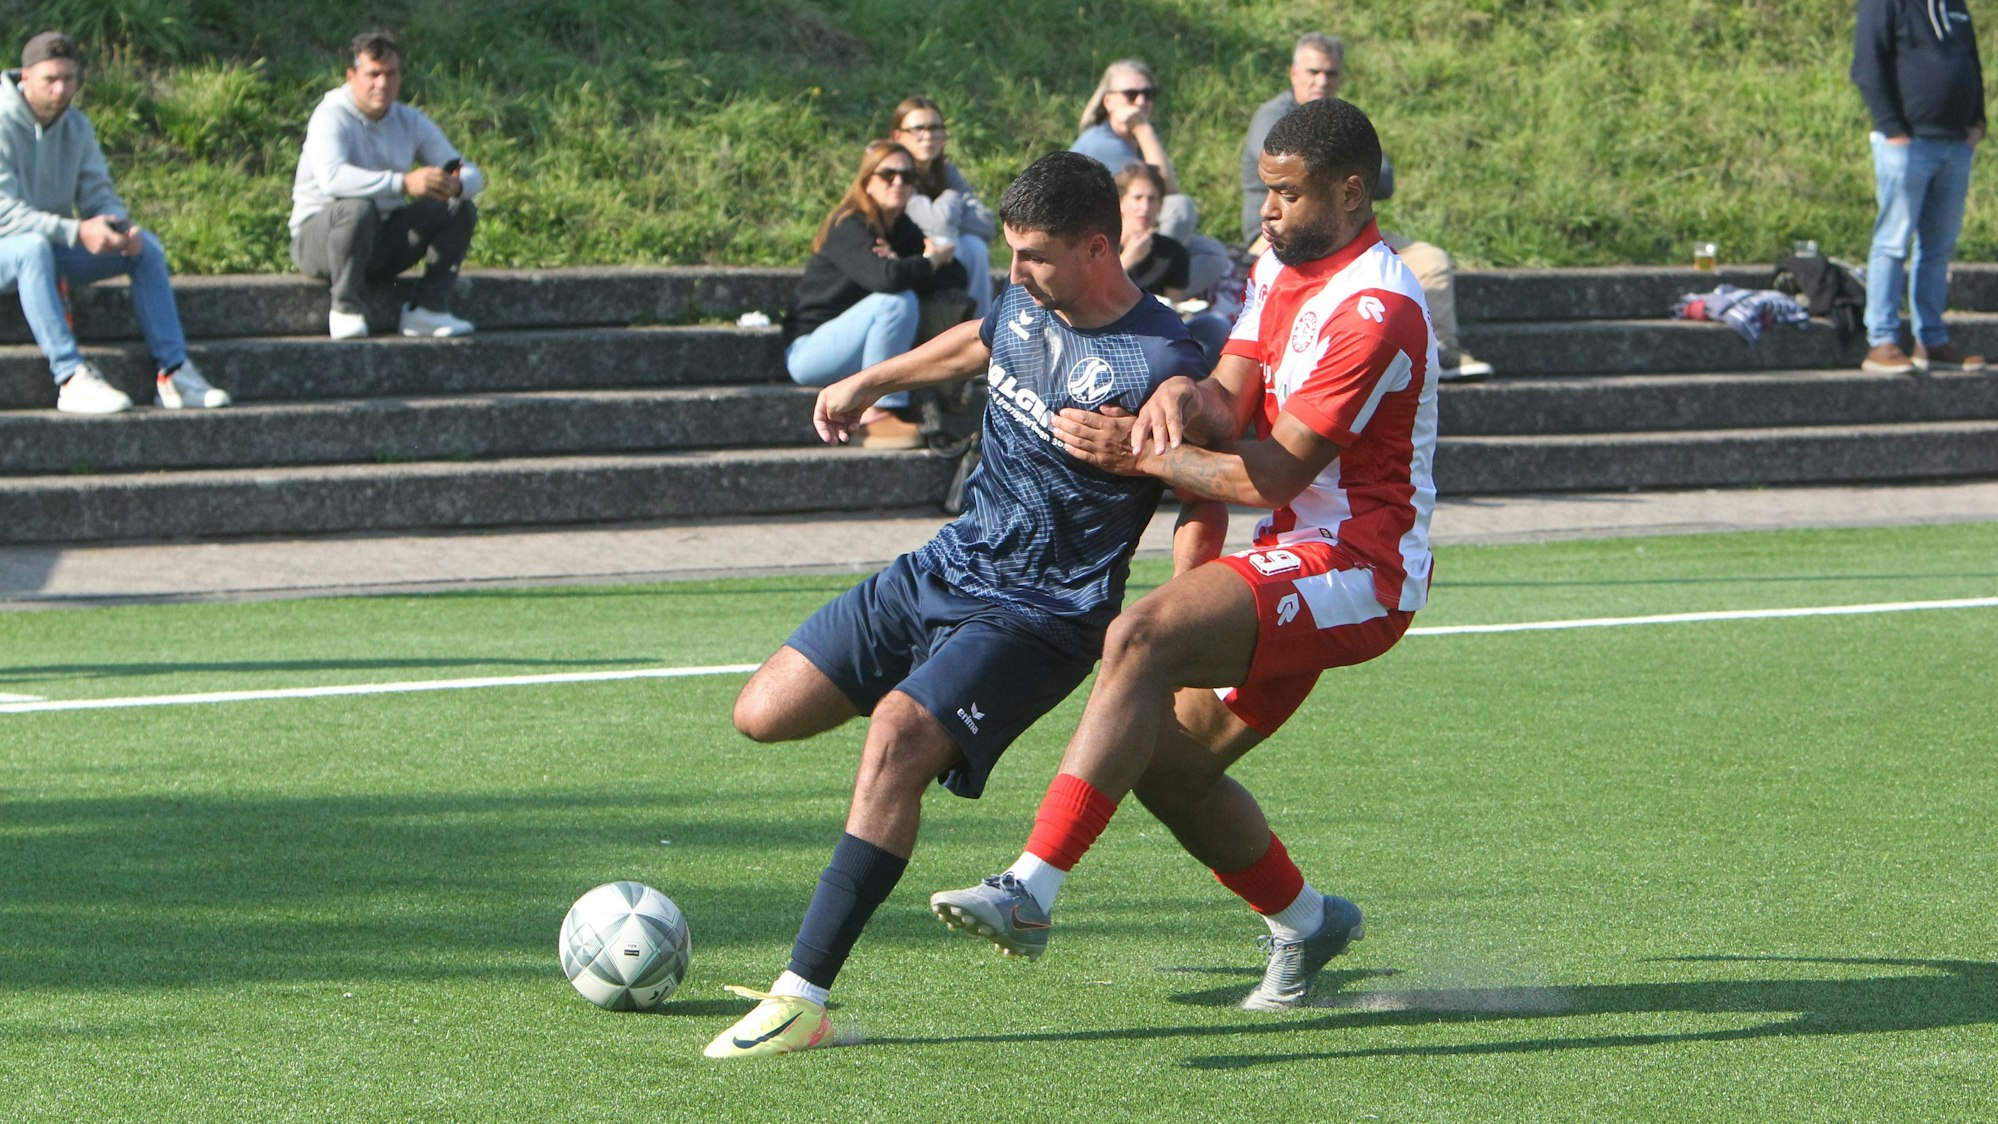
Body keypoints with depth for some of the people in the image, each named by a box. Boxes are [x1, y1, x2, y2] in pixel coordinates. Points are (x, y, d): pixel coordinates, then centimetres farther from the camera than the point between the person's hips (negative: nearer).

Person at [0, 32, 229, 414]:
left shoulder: (76, 126, 5)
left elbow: (98, 195, 5)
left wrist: (121, 228, -20)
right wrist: (77, 232, -36)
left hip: (54, 246, 7)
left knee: (146, 246, -8)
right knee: (34, 247, -40)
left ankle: (173, 372, -14)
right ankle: (71, 378, -47)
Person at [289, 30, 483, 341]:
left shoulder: (411, 122, 5)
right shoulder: (332, 117, -15)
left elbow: (472, 175, 2)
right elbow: (331, 177, -36)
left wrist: (457, 185, -26)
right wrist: (404, 183, -45)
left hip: (384, 241, 6)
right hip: (320, 232, -6)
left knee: (461, 210, -8)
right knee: (357, 209, -38)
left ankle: (428, 308, -9)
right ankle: (346, 310, -21)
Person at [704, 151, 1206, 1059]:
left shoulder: (1155, 364, -20)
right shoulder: (1026, 305, 4)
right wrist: (869, 382, 39)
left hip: (1039, 614, -8)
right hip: (944, 569, 8)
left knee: (897, 736, -32)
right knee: (763, 713, 4)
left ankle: (803, 998, -33)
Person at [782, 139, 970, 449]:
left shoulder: (902, 229, 6)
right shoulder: (849, 228, -18)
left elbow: (956, 277, -2)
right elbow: (885, 278, -37)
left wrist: (905, 269, -19)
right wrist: (929, 261, -17)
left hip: (849, 351, 8)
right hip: (808, 350, -8)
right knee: (897, 302, -29)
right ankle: (877, 414, -22)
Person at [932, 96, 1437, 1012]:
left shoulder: (1375, 310, -18)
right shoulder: (1280, 269, 12)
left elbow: (1275, 475, -19)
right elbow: (1231, 403, 3)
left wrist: (1137, 455, -14)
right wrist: (1182, 396, -21)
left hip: (1356, 571, -10)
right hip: (1298, 561, 10)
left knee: (1144, 637, -29)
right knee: (1171, 768, 7)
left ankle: (1031, 892, -34)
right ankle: (1305, 923, 30)